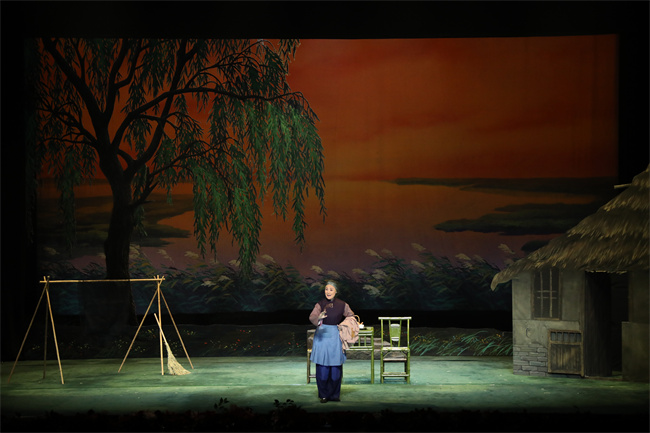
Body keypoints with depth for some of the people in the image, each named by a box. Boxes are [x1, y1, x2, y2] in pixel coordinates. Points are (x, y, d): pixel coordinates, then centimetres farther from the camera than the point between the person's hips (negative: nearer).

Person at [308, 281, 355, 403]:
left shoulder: (342, 305, 1)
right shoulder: (320, 304, -3)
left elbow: (351, 316, 16)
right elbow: (312, 317, -18)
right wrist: (318, 318, -39)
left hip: (336, 336, 1)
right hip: (322, 336, -1)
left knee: (336, 367, 1)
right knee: (322, 367, -2)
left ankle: (334, 394, 12)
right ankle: (323, 395, 8)